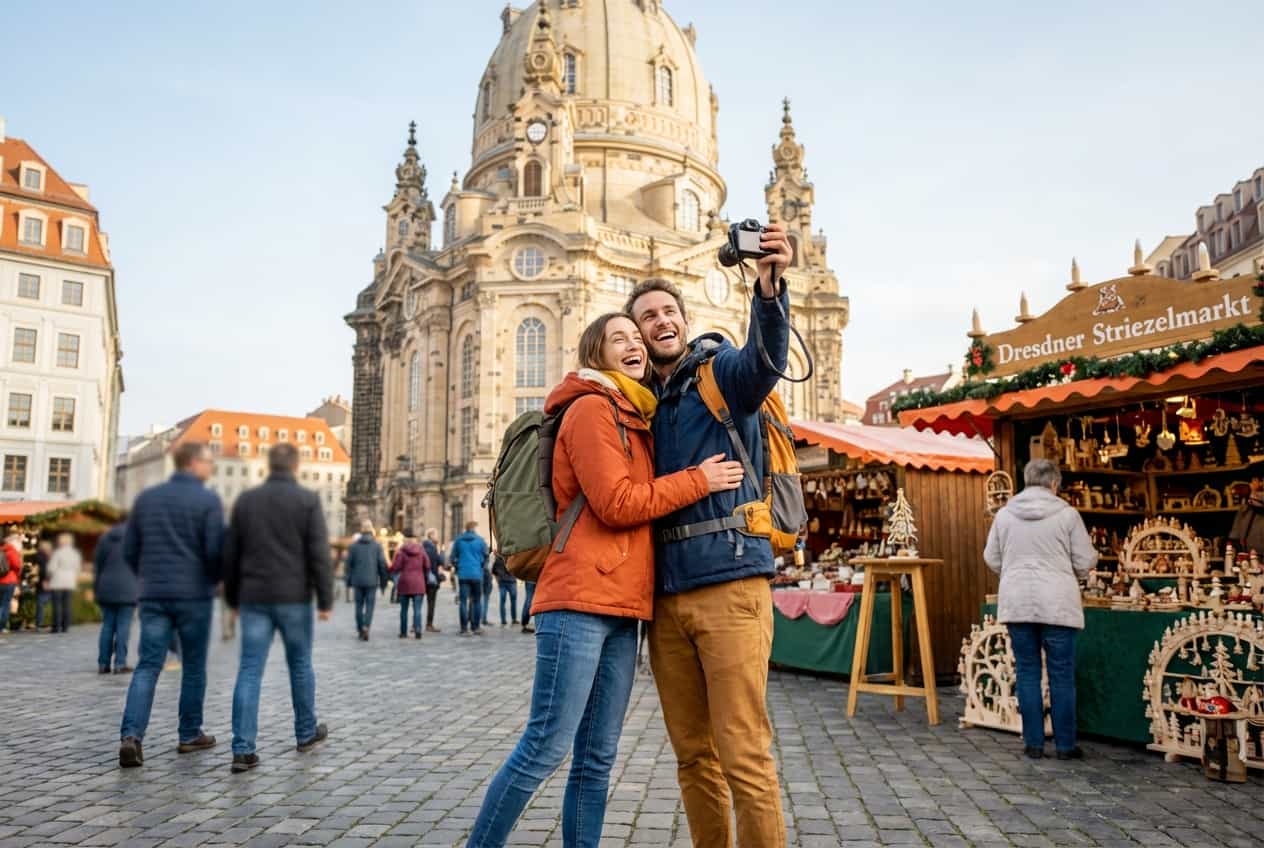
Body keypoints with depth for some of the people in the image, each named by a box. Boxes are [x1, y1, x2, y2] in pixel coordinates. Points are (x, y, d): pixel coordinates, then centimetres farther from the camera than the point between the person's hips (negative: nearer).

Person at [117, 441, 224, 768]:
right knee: (194, 666, 10)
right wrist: (215, 578, 8)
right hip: (194, 595, -4)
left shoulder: (146, 497, 9)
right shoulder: (208, 500, -8)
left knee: (148, 666, 3)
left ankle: (131, 734, -13)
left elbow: (129, 550, 10)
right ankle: (190, 734, 19)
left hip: (153, 595, 4)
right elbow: (215, 550, -12)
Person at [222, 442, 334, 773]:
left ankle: (243, 750, -4)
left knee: (250, 670, 2)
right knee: (300, 665, 14)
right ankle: (306, 733, 28)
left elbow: (230, 554, 9)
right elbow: (319, 554, -11)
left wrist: (232, 597, 19)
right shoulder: (308, 500, -6)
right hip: (293, 597, -2)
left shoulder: (245, 500, 6)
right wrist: (326, 600, -6)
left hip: (254, 598, 3)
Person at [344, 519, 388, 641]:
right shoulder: (377, 545, -3)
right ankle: (366, 626, -17)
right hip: (372, 581, -1)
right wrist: (383, 582, 6)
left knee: (359, 605, 12)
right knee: (369, 605, 2)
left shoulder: (354, 545, 0)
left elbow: (349, 564, 1)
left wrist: (348, 581, 10)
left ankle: (360, 630, 16)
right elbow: (382, 564, -2)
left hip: (357, 581, 1)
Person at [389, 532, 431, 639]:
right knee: (417, 609, -1)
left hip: (405, 583, -1)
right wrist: (426, 577, 18)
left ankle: (403, 632, 15)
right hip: (418, 583, 1)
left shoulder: (401, 550, -7)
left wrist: (388, 569, 10)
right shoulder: (421, 549, 2)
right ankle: (417, 630, -16)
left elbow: (395, 567, -11)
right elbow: (427, 566, 2)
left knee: (404, 609, 11)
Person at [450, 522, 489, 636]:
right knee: (476, 601, 11)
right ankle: (475, 627, 13)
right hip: (477, 574, -1)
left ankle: (464, 628, -3)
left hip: (463, 574, 1)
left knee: (463, 601, 1)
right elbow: (485, 557, 3)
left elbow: (453, 558, 5)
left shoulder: (458, 540, 4)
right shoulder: (480, 540, -1)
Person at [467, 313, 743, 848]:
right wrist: (698, 480, -7)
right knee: (546, 748, -5)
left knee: (597, 758, 10)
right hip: (581, 600, -9)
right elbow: (617, 504, -14)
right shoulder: (592, 408, -5)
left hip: (621, 604, 9)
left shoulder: (634, 419, 21)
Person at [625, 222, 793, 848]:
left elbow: (766, 357, -22)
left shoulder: (722, 373, 1)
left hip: (729, 584, -5)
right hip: (665, 596, 6)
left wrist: (770, 286, -40)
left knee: (743, 755, -3)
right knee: (693, 755, 14)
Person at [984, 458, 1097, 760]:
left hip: (1016, 602, 2)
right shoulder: (1067, 513, -4)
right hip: (1057, 604, -2)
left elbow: (992, 558, 10)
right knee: (1061, 674, 7)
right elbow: (1085, 561, -1)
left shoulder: (1004, 514, 3)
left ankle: (1033, 743, 14)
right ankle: (1065, 744, 14)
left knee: (1027, 673, 9)